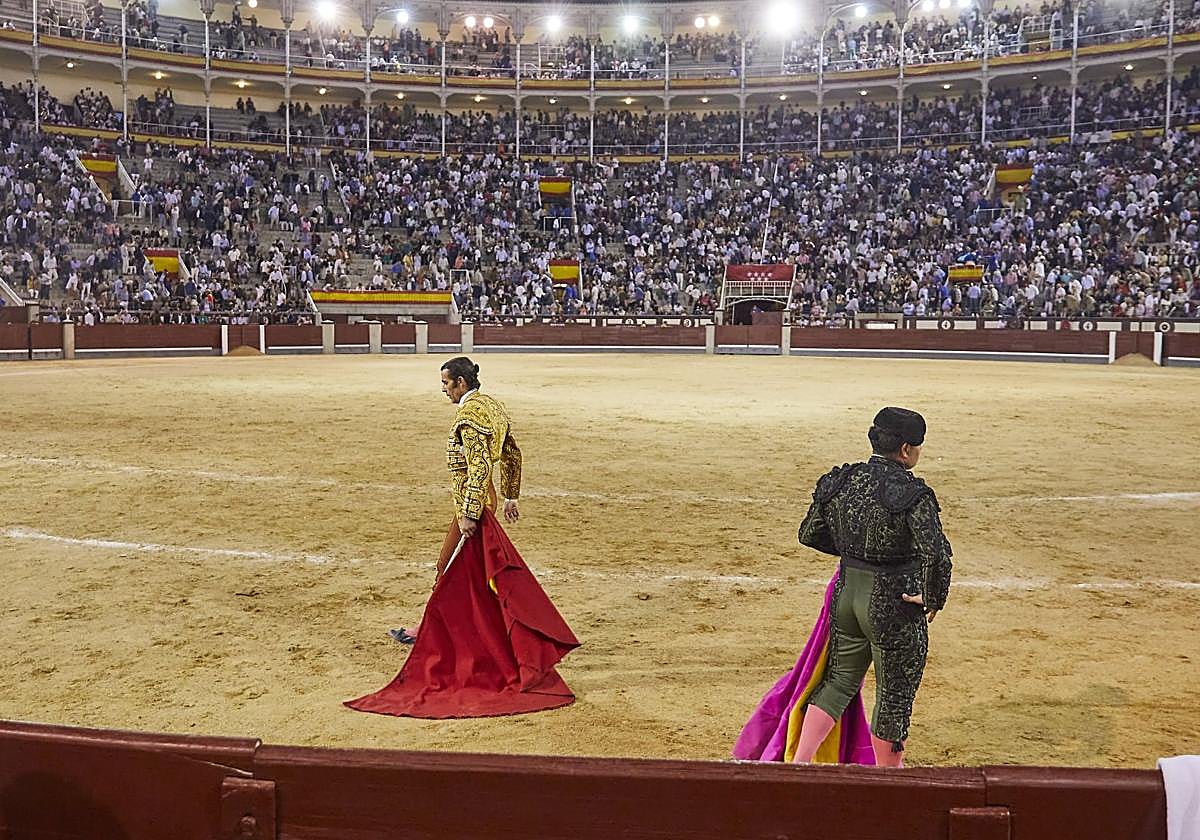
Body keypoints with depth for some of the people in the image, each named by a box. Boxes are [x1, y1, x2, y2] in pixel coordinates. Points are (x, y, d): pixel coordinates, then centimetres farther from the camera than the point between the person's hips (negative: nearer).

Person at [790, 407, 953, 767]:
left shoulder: (839, 481, -1)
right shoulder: (911, 493, -19)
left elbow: (809, 534, 10)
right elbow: (937, 552, -30)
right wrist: (933, 598, -14)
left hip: (847, 595, 6)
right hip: (894, 607, -5)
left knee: (839, 682, 22)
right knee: (895, 696, 13)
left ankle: (797, 763, 17)